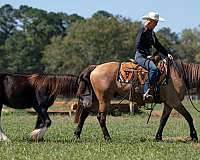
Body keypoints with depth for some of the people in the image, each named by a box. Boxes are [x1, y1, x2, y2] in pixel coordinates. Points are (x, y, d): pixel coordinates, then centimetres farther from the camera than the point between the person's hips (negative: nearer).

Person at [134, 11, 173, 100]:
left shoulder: (151, 32, 17)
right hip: (140, 56, -10)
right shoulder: (143, 30, -9)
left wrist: (167, 54, 9)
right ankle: (146, 92, -35)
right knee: (154, 69, -33)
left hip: (147, 55, 10)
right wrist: (147, 55, -18)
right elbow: (138, 46, -15)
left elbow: (157, 46, 20)